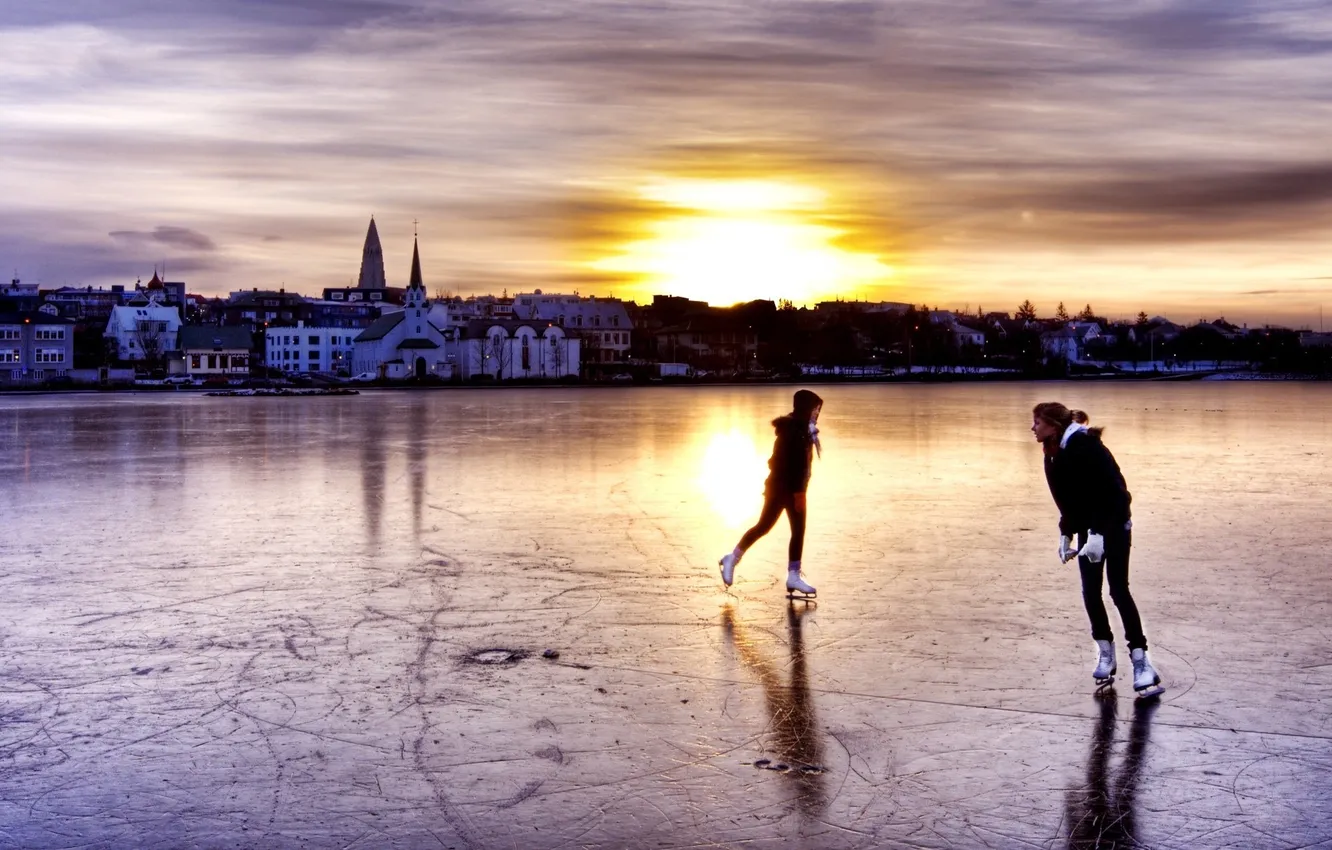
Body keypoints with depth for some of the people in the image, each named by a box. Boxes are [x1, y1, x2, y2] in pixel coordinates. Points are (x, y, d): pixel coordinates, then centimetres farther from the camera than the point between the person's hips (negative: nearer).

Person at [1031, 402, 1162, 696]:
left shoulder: (1085, 447, -22)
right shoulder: (1053, 456, 4)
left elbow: (1112, 492, -26)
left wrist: (1098, 534, -29)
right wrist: (1066, 535, 8)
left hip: (1114, 525, -7)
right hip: (1089, 529, 8)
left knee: (1118, 589, -11)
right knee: (1090, 592, 3)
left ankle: (1141, 660, -6)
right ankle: (1105, 652, 16)